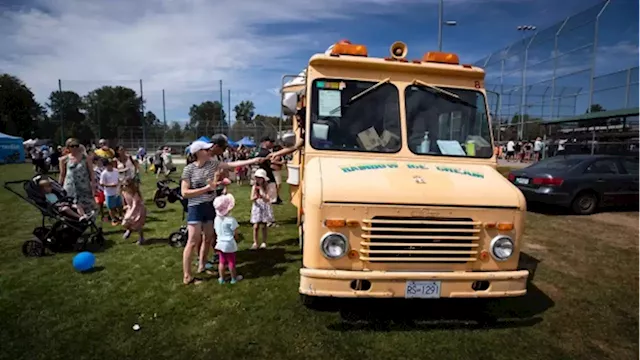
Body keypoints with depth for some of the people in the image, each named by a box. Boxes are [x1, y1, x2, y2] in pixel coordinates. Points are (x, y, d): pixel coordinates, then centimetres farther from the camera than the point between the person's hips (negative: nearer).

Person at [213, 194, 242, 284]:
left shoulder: (216, 219, -1)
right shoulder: (231, 220, -20)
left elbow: (216, 231, 8)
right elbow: (235, 233, -14)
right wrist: (236, 237, 5)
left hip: (220, 243, 6)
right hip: (229, 244, -6)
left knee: (222, 262, 15)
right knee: (231, 262, 8)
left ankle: (221, 278, 23)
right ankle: (234, 278, 20)